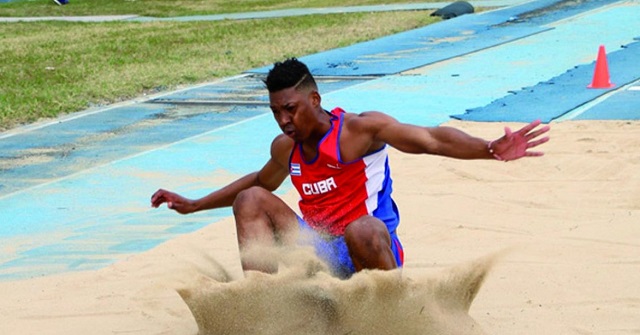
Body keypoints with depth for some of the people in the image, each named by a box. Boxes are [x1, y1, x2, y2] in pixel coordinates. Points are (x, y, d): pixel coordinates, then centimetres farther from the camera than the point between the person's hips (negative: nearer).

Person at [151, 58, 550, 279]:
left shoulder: (360, 129, -13)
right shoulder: (285, 148, 7)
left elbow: (433, 140, -22)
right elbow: (261, 181, 30)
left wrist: (491, 150, -39)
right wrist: (194, 205, 33)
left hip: (367, 255, -6)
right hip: (320, 255, 6)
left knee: (363, 229, -42)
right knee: (251, 200, -5)